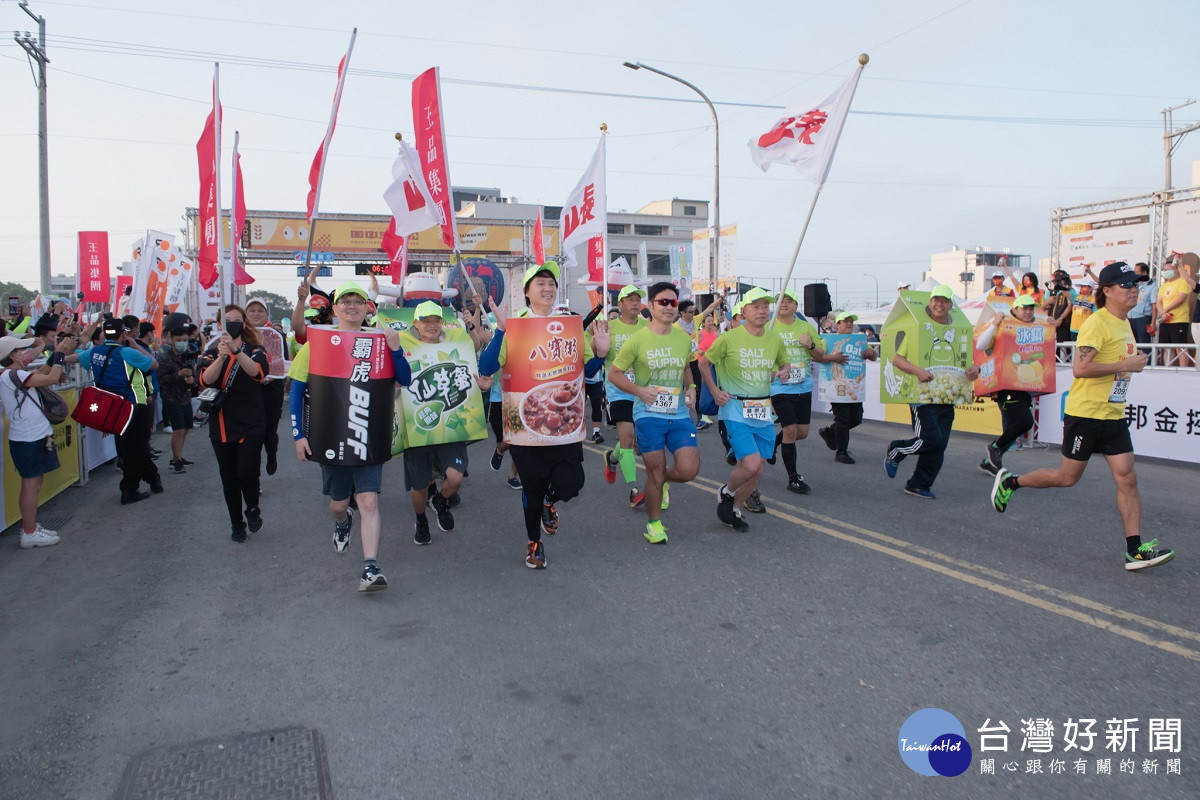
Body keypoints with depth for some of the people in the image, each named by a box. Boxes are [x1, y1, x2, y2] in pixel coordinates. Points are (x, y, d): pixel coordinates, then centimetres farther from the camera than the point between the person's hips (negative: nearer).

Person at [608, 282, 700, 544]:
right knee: (655, 474, 2)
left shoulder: (684, 339, 5)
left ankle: (662, 479, 29)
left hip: (679, 414, 4)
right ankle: (653, 523, 27)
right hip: (648, 414, -4)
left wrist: (691, 388, 4)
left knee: (688, 470, -8)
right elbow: (614, 373, -2)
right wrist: (639, 390, -17)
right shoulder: (637, 340, -8)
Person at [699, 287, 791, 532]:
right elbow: (703, 363, 3)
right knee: (751, 464, -17)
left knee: (757, 470, 6)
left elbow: (784, 363, 24)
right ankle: (726, 493, 14)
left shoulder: (775, 341, 6)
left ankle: (734, 509, 28)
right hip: (736, 409, -5)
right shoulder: (729, 338, -8)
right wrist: (714, 391, -6)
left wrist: (784, 371, 1)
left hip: (763, 412, 5)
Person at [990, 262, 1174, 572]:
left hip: (1114, 416, 8)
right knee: (1067, 477, 2)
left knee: (1127, 478, -1)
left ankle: (1135, 550, -1)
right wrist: (1124, 365, -22)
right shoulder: (1097, 323, -15)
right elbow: (1079, 368, -25)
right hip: (1084, 414, -8)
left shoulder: (1123, 323, 13)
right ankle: (1010, 481, 23)